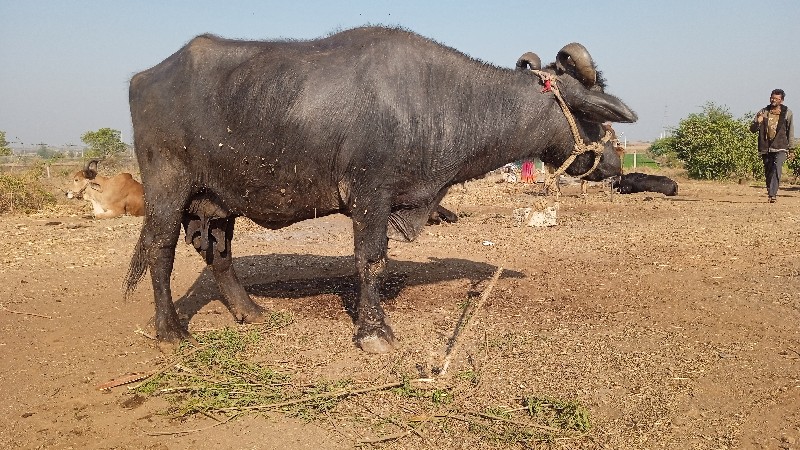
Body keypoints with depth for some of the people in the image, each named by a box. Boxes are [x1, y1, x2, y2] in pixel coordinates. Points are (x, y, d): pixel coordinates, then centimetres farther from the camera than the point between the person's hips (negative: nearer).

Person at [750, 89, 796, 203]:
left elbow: (790, 131, 8)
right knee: (768, 172, 7)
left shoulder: (787, 113, 5)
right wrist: (758, 122, -15)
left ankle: (772, 194, -25)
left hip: (780, 147, -3)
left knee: (776, 169, -19)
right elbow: (752, 129, 7)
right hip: (765, 147, 3)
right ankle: (770, 193, 20)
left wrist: (791, 148, 4)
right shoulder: (763, 112, 9)